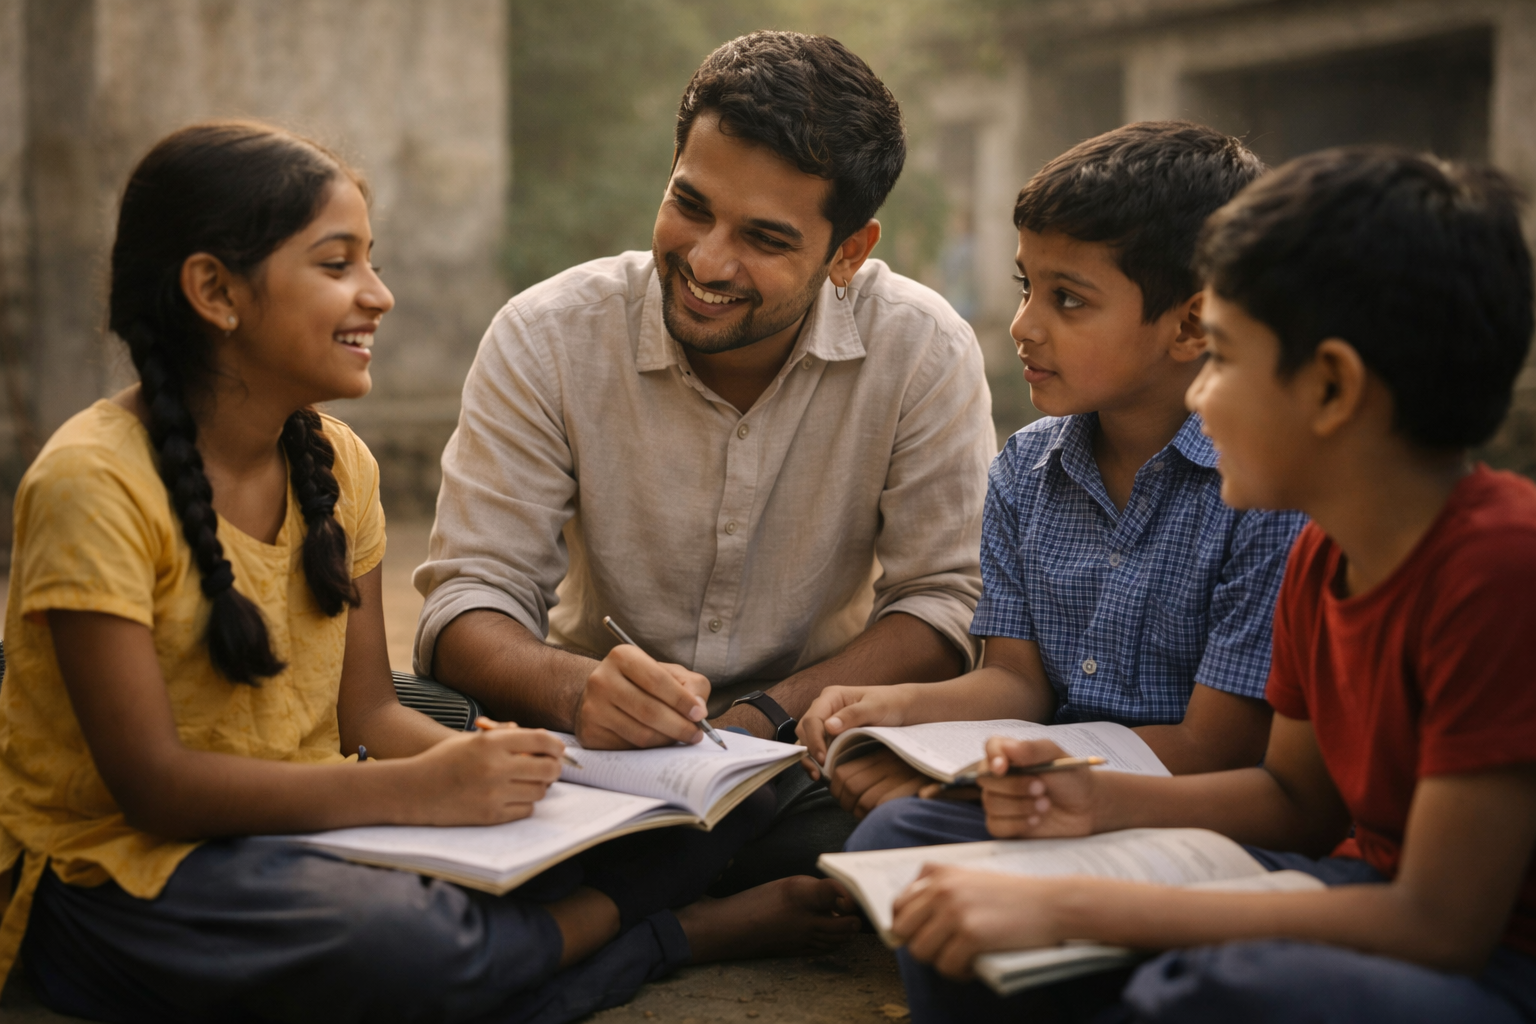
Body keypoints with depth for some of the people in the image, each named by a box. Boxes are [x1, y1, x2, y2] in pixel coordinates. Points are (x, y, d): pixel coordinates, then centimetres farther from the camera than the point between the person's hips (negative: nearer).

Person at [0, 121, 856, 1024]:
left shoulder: (336, 464, 5)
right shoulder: (93, 483, -17)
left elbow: (368, 710, 6)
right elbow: (152, 781, -21)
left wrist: (484, 758, -16)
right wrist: (416, 790, -29)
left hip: (307, 824, 6)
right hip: (129, 869, -6)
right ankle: (680, 930, -12)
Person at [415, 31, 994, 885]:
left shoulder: (923, 351, -10)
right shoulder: (548, 341, -9)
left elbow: (947, 605, -8)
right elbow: (469, 598, -12)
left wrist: (762, 717, -23)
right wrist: (574, 689, -35)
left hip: (810, 750, 0)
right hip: (598, 747, 0)